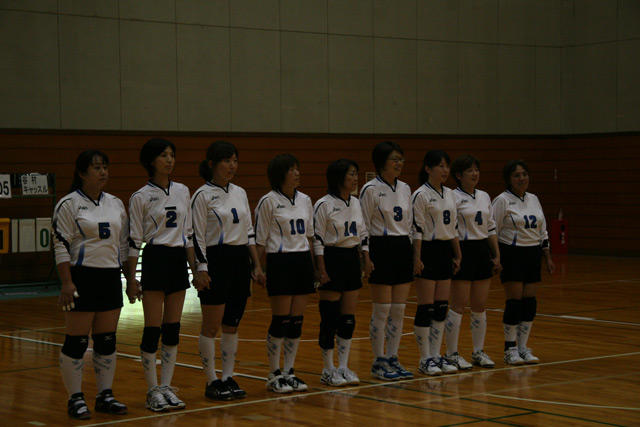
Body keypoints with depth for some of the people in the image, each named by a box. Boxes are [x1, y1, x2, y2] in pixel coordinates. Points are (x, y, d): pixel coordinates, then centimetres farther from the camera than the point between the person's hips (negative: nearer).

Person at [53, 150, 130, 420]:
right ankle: (75, 399, 5)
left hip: (110, 277, 6)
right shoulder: (69, 204, -5)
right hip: (82, 278, -6)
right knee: (76, 341, -3)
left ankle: (105, 395, 16)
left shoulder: (116, 204, 12)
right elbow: (61, 246, -10)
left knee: (107, 340, 8)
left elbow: (124, 245, 18)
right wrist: (66, 283, -17)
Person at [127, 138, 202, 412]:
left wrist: (195, 267, 12)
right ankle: (153, 392, 3)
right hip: (155, 260, -5)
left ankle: (166, 387, 13)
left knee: (173, 328, 6)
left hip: (179, 261, 5)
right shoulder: (141, 197, -5)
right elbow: (133, 241, -5)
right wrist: (131, 279, -8)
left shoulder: (182, 191, 10)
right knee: (153, 329, -4)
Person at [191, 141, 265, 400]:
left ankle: (228, 378, 16)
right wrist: (202, 269, -15)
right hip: (216, 261, -6)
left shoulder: (240, 193, 12)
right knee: (211, 326, -2)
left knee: (232, 324, 9)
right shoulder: (202, 196, -7)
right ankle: (212, 382, 5)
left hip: (240, 260, 6)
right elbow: (197, 236, -9)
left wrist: (256, 265, 10)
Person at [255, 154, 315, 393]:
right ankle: (274, 375, 5)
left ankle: (289, 372, 14)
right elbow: (260, 240, -5)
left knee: (297, 321, 6)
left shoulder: (305, 200, 11)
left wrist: (312, 266, 14)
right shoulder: (268, 202, -6)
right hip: (279, 263, -6)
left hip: (303, 261, 6)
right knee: (280, 320, -4)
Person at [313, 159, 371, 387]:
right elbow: (317, 239, -11)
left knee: (349, 318, 7)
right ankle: (328, 370, 6)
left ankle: (343, 367, 14)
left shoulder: (356, 203, 10)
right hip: (332, 259, -6)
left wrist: (366, 260, 6)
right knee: (330, 318, -2)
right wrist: (322, 271, -15)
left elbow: (363, 235, 16)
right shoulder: (324, 205, -10)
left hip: (352, 261, 6)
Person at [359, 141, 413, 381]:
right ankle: (379, 362, 6)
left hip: (403, 249, 6)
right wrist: (366, 258, -15)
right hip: (381, 249, -6)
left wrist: (413, 255, 12)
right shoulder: (371, 189, -8)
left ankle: (393, 359, 14)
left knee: (399, 309, 6)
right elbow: (363, 227, -9)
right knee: (382, 309, -3)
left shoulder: (405, 189, 11)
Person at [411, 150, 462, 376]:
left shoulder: (449, 194, 12)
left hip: (445, 251, 7)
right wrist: (417, 258, -17)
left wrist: (457, 255, 15)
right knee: (426, 307, -4)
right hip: (428, 251, -7)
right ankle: (425, 359, 2)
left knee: (442, 306, 7)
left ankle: (436, 355, 13)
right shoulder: (420, 195, -10)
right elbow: (417, 229, -13)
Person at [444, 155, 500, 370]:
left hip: (482, 252, 7)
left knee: (480, 306, 9)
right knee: (459, 305, -5)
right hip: (463, 251, -6)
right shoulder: (453, 197, -8)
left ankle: (479, 351, 17)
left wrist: (497, 255, 13)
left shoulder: (484, 197, 13)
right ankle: (452, 354, 3)